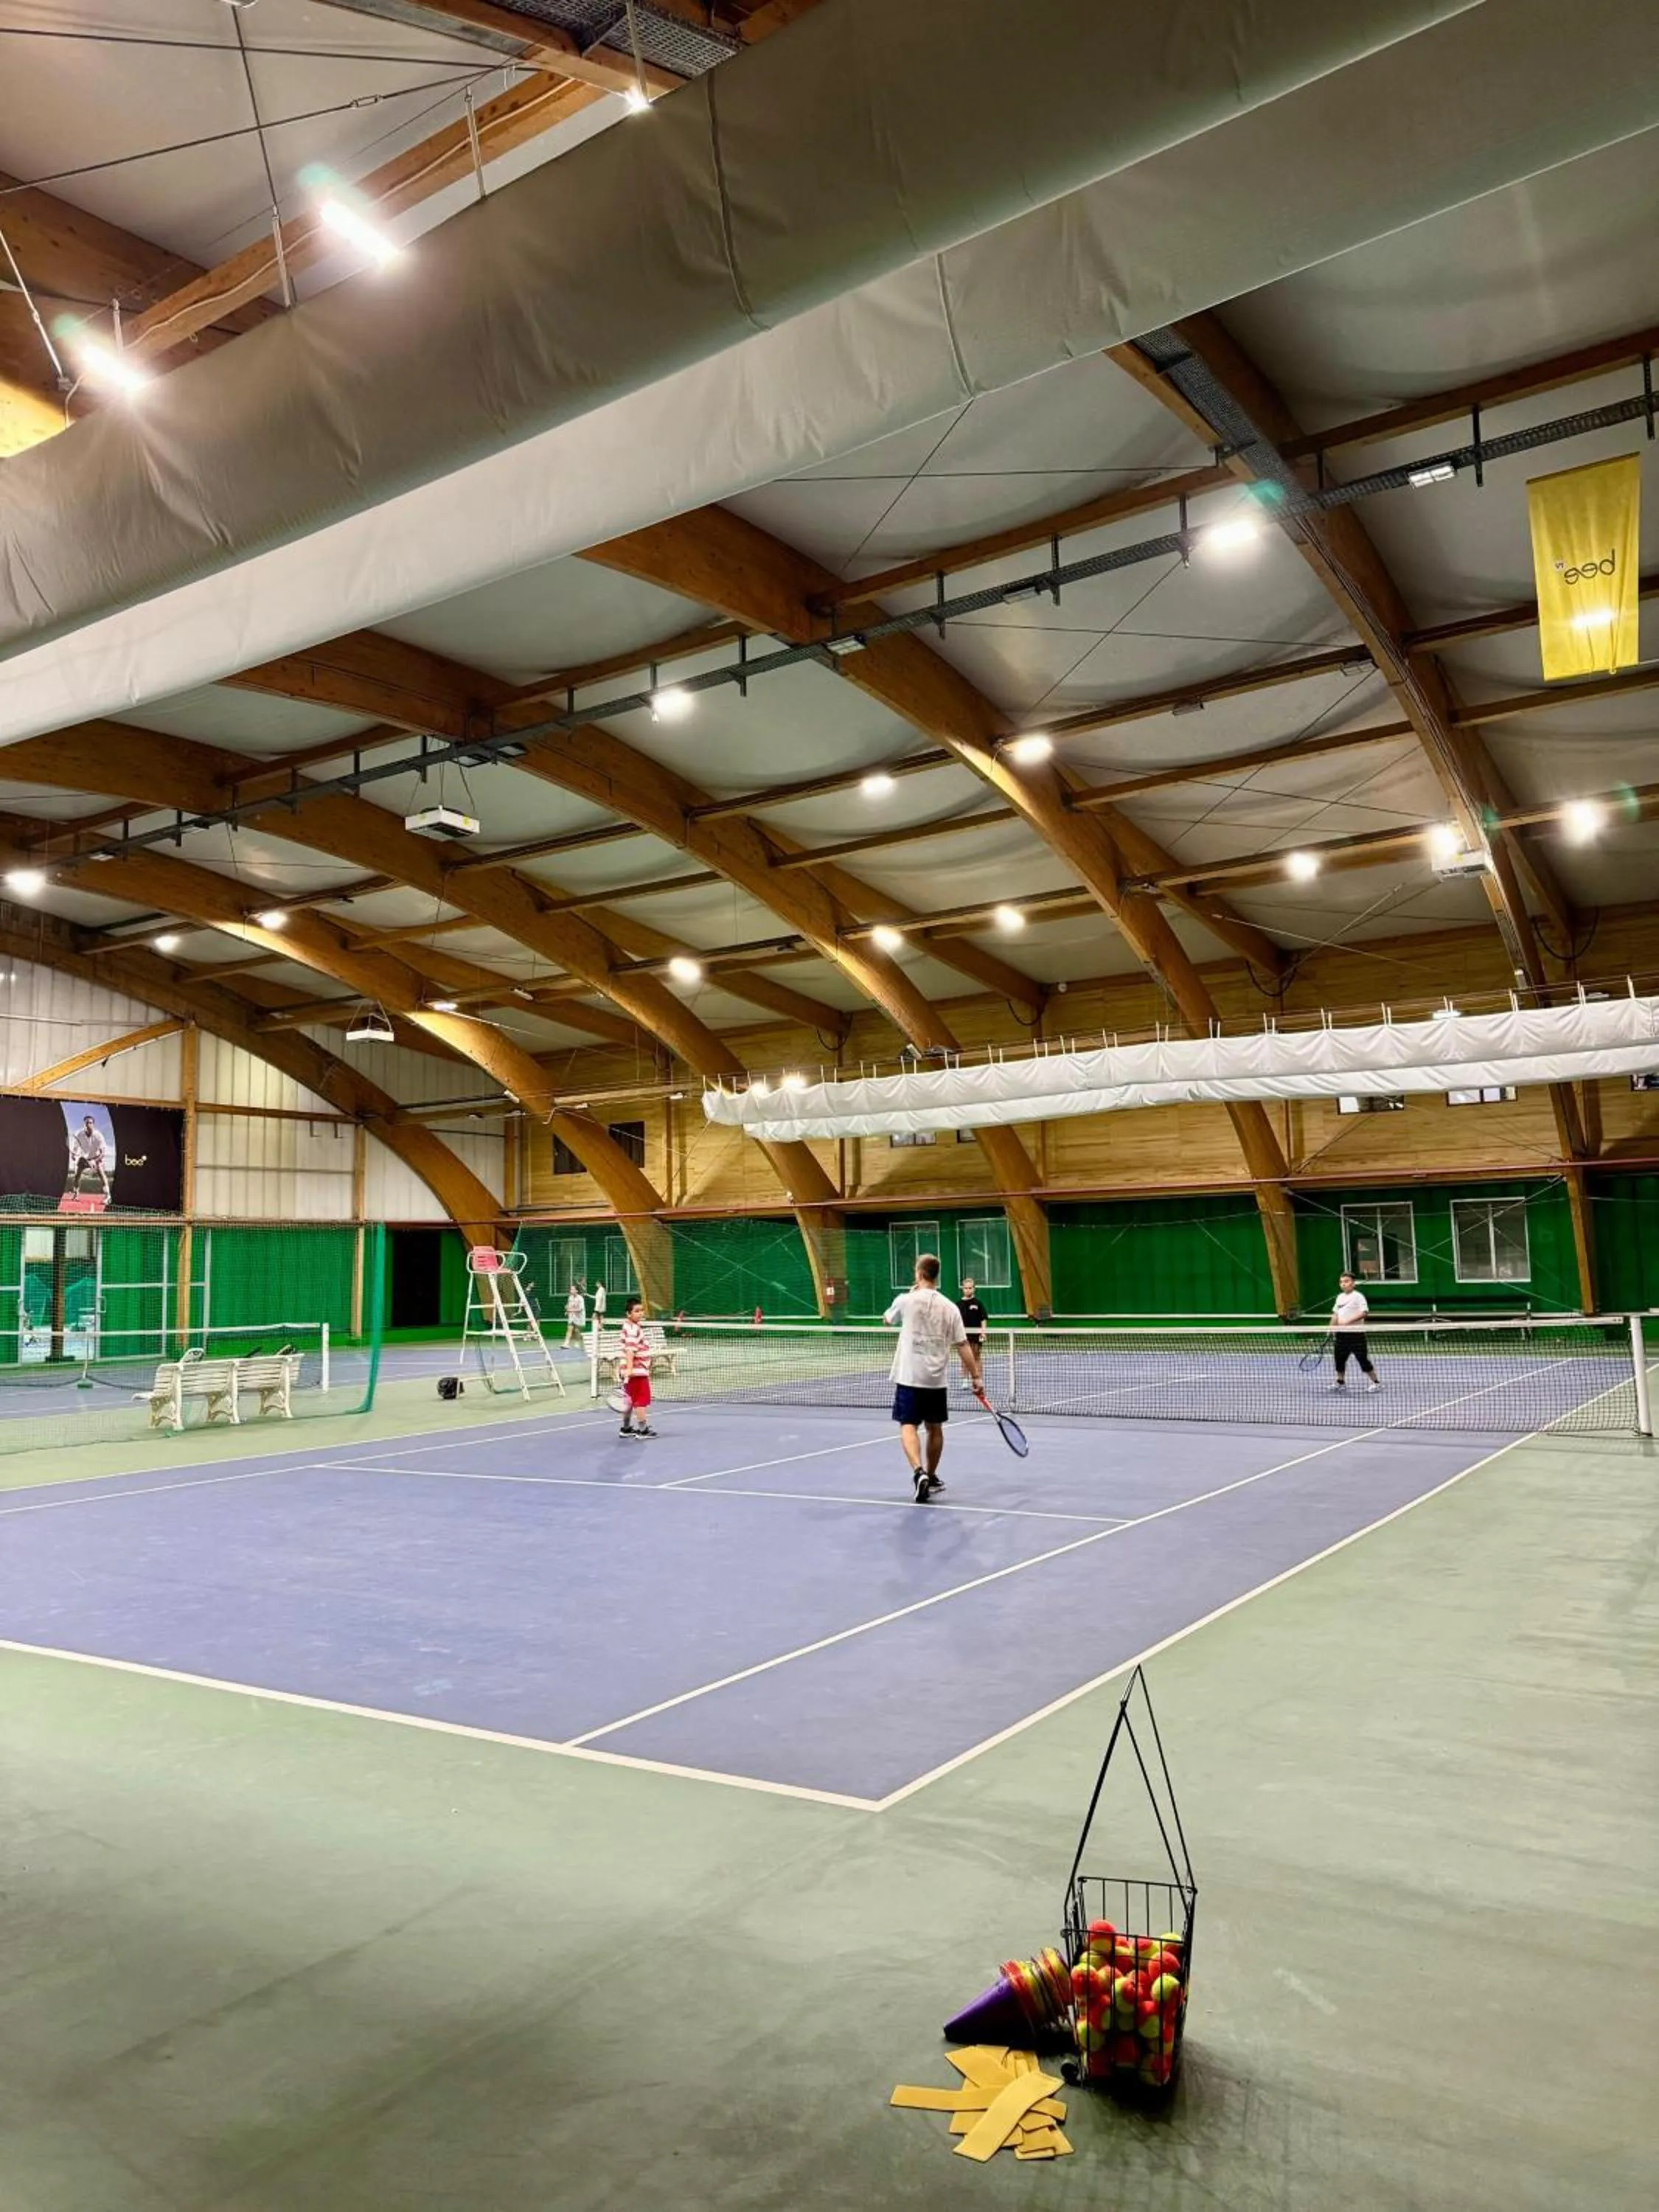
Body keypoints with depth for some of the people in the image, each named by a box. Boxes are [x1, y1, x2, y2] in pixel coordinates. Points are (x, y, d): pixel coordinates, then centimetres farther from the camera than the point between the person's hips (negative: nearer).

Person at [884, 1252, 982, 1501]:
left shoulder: (906, 1300, -7)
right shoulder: (950, 1308, 0)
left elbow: (888, 1320, 14)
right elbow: (962, 1345, -1)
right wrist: (975, 1376, 5)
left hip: (909, 1377, -3)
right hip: (936, 1379, 3)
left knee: (908, 1426, -4)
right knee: (934, 1428, 17)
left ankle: (919, 1472, -26)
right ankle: (931, 1478, 30)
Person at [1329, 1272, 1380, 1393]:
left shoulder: (1358, 1296, -9)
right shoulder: (1340, 1297, 14)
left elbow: (1364, 1312, -20)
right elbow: (1335, 1314, 21)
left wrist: (1348, 1321, -25)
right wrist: (1332, 1328, 13)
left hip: (1356, 1333, -7)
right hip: (1342, 1334, 7)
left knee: (1363, 1359, -5)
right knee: (1339, 1358, 10)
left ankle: (1376, 1383, 5)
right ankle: (1341, 1382, 23)